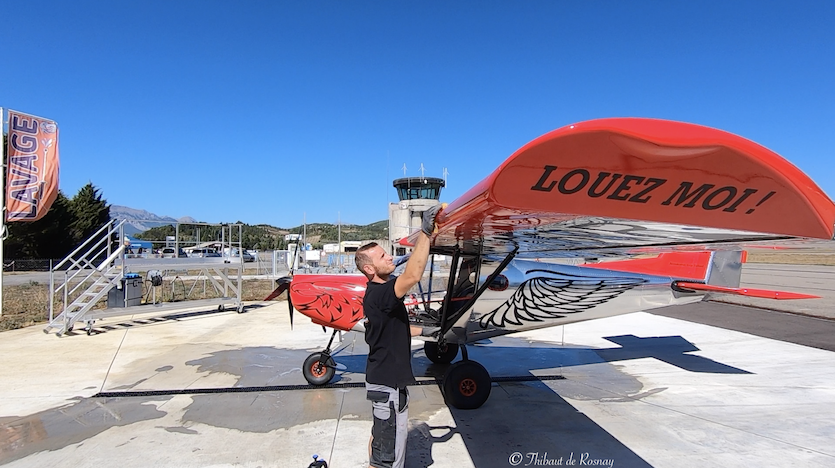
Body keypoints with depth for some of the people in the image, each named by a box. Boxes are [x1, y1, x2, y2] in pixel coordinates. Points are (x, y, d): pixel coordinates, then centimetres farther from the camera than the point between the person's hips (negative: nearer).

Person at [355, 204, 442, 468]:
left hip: (384, 378, 10)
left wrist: (422, 331, 20)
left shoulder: (378, 293, 7)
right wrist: (425, 232, -40)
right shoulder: (379, 294, -26)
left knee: (381, 436, 26)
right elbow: (413, 275, -43)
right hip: (387, 384, -10)